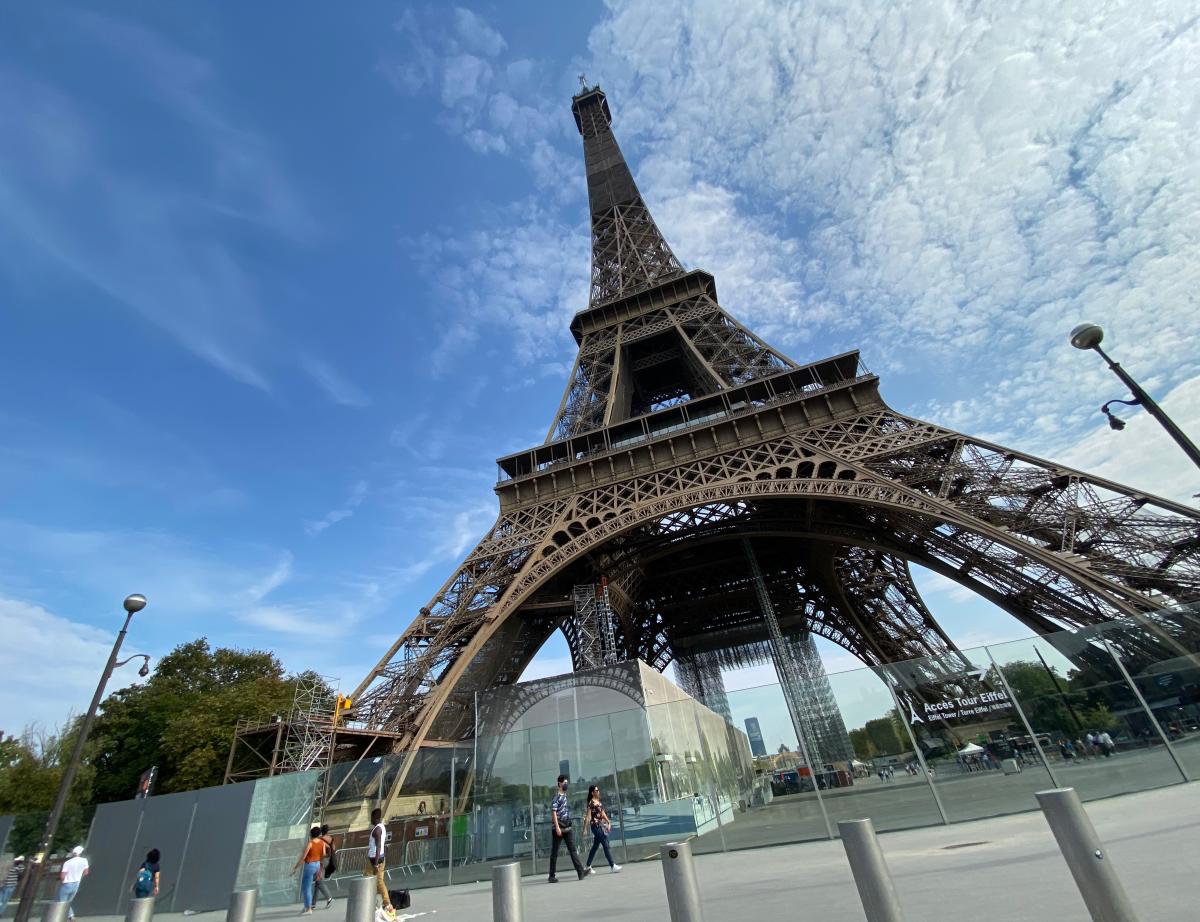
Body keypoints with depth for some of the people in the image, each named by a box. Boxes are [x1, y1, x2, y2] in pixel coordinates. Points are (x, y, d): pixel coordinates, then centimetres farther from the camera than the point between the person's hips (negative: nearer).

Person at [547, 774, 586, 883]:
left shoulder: (565, 796, 14)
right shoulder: (556, 797, -11)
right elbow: (554, 812, -17)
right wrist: (557, 827, -22)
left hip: (567, 828, 7)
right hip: (559, 828, -7)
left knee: (573, 850, 0)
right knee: (554, 852, 3)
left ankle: (580, 872, -5)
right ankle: (552, 876, 12)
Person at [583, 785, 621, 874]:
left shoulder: (598, 802, 13)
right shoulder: (591, 803, -12)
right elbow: (588, 816, -16)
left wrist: (608, 822, 9)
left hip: (602, 825, 8)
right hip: (596, 826, -8)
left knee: (595, 846, 14)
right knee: (606, 845, -7)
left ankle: (588, 867, 24)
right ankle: (613, 866, -3)